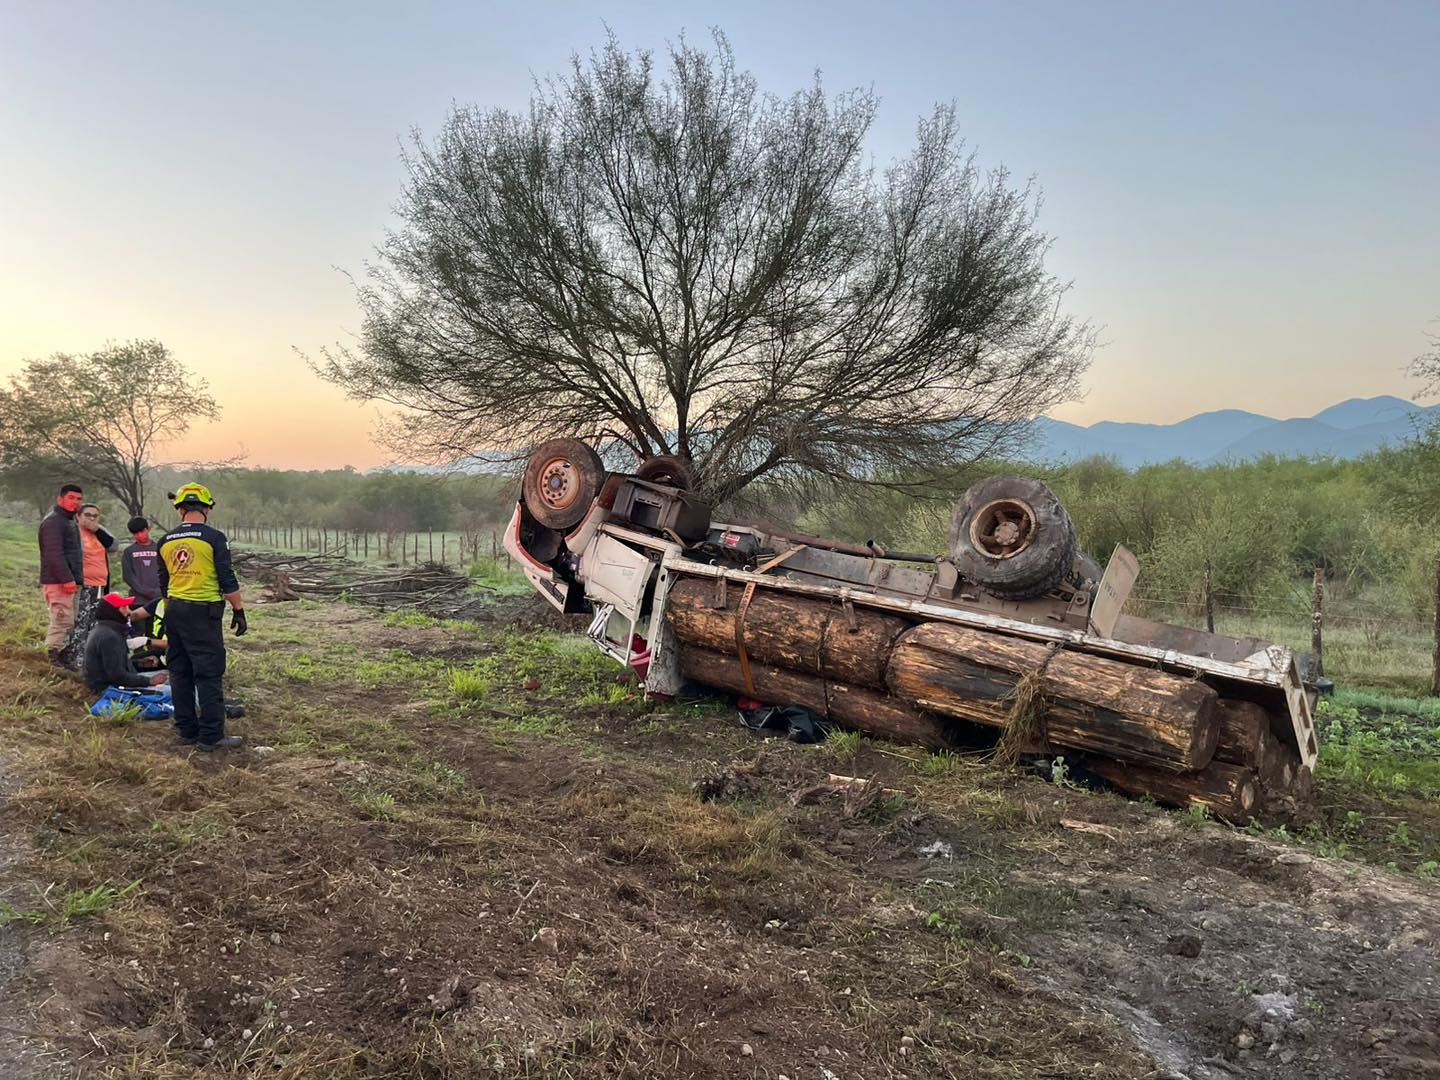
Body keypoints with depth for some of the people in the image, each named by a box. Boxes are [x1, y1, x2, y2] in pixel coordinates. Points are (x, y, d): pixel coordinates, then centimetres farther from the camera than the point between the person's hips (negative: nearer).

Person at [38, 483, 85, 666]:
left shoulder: (70, 522, 22)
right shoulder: (53, 521, -10)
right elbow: (54, 554, -20)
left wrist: (78, 579, 20)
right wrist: (67, 579, -23)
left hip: (69, 581, 10)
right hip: (58, 582, -10)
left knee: (69, 622, 11)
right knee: (62, 620, -14)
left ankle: (62, 658, 17)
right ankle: (55, 656, -12)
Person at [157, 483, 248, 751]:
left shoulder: (166, 541, 9)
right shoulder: (214, 538, -9)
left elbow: (163, 583, 17)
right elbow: (227, 580, -10)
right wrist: (239, 611, -1)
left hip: (174, 611, 6)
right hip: (203, 612, -6)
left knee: (180, 673, 12)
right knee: (209, 675, -4)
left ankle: (187, 731, 18)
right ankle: (211, 736, -3)